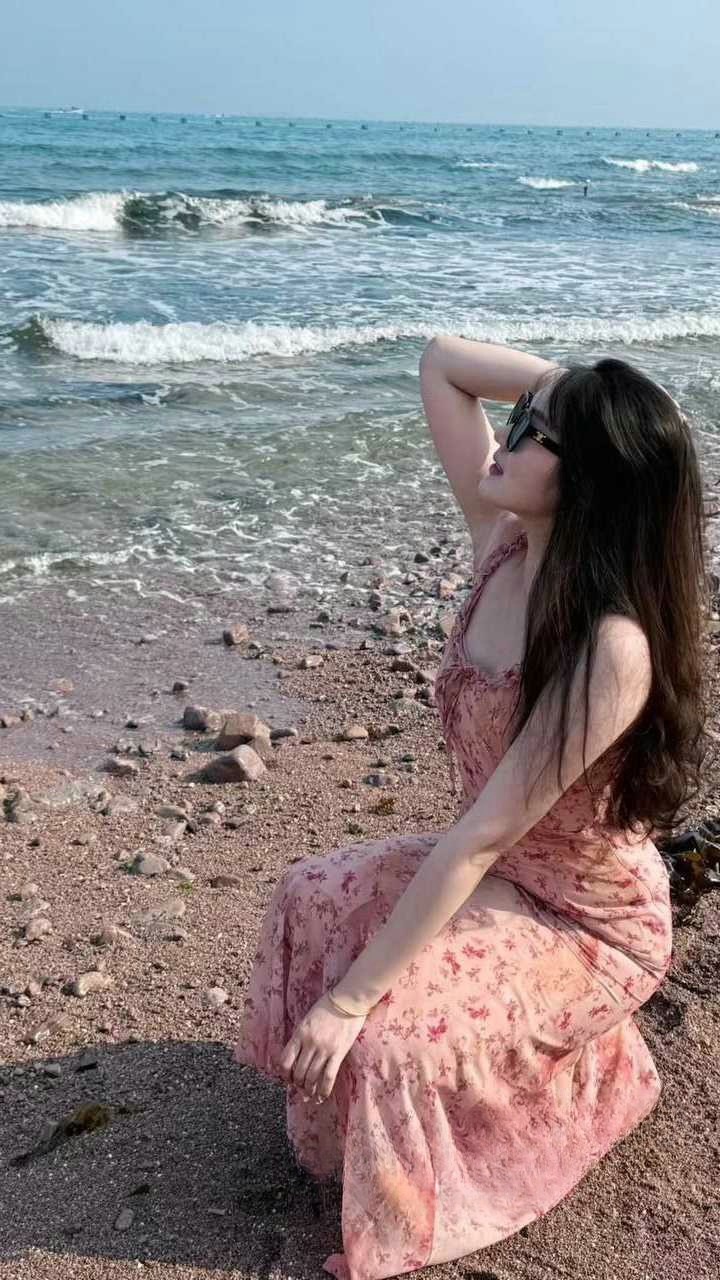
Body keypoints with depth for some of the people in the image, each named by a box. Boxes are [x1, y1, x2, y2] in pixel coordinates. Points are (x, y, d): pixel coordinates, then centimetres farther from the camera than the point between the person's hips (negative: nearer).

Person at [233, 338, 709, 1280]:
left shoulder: (611, 648, -36)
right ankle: (341, 1096, 25)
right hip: (503, 867, 8)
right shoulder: (506, 541, -13)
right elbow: (441, 361, -8)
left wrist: (350, 1000, -27)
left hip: (591, 922, -8)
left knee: (389, 1031, -23)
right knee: (315, 898, 2)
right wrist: (572, 389, -20)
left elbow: (477, 840, -33)